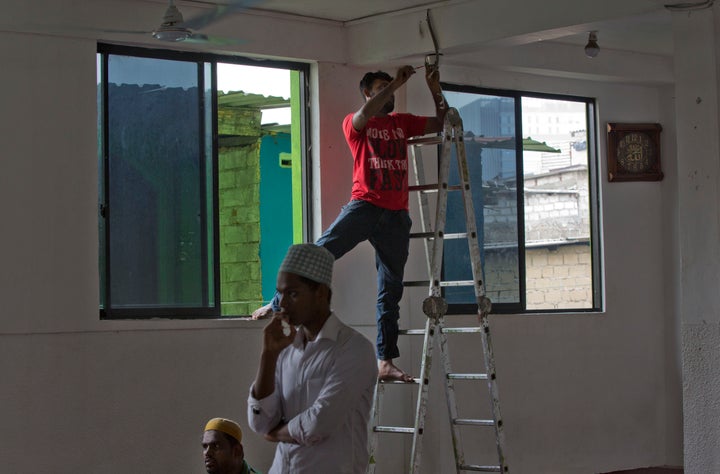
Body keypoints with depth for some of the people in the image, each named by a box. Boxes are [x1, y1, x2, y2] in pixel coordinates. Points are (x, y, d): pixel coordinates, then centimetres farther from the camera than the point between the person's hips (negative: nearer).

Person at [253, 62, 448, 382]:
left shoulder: (402, 122, 18)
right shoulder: (354, 123, 5)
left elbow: (441, 123, 21)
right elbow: (365, 114, -17)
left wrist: (435, 90, 7)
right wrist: (396, 83, -13)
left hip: (396, 215, 4)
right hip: (364, 205, -4)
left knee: (391, 291, 4)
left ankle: (385, 363, 7)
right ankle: (279, 304, -9)